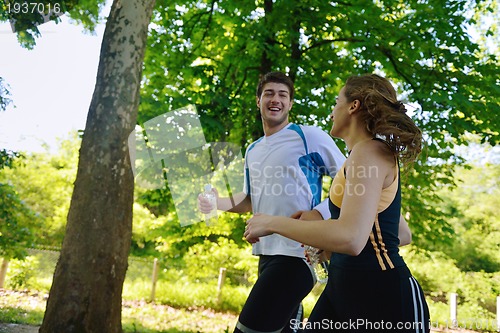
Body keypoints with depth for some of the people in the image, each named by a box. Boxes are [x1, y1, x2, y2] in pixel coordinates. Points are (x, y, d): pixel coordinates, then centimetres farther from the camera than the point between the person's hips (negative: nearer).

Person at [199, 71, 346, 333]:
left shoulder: (310, 137, -5)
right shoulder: (252, 150, 16)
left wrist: (319, 212, -22)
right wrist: (217, 202, 6)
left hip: (297, 253, -8)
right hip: (266, 254, 8)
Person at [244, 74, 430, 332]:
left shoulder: (369, 151, -13)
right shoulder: (374, 153, 16)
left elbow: (350, 238, -28)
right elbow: (403, 235, 23)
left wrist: (272, 223, -18)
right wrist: (328, 244, 24)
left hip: (382, 294, -9)